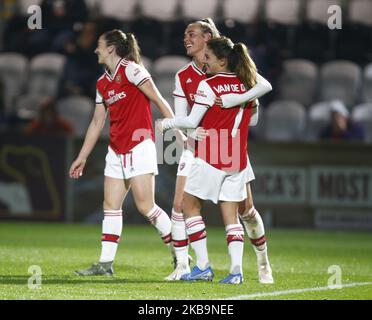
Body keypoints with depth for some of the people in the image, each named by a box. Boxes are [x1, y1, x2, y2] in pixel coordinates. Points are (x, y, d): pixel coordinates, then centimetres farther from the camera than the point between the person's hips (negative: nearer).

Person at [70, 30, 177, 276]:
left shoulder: (130, 69, -9)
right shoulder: (102, 83, 15)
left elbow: (159, 100, -11)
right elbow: (97, 122, 21)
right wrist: (82, 158, 21)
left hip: (139, 146, -8)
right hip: (117, 151, 8)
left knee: (145, 205, -10)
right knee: (111, 206, 4)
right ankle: (106, 263, 5)